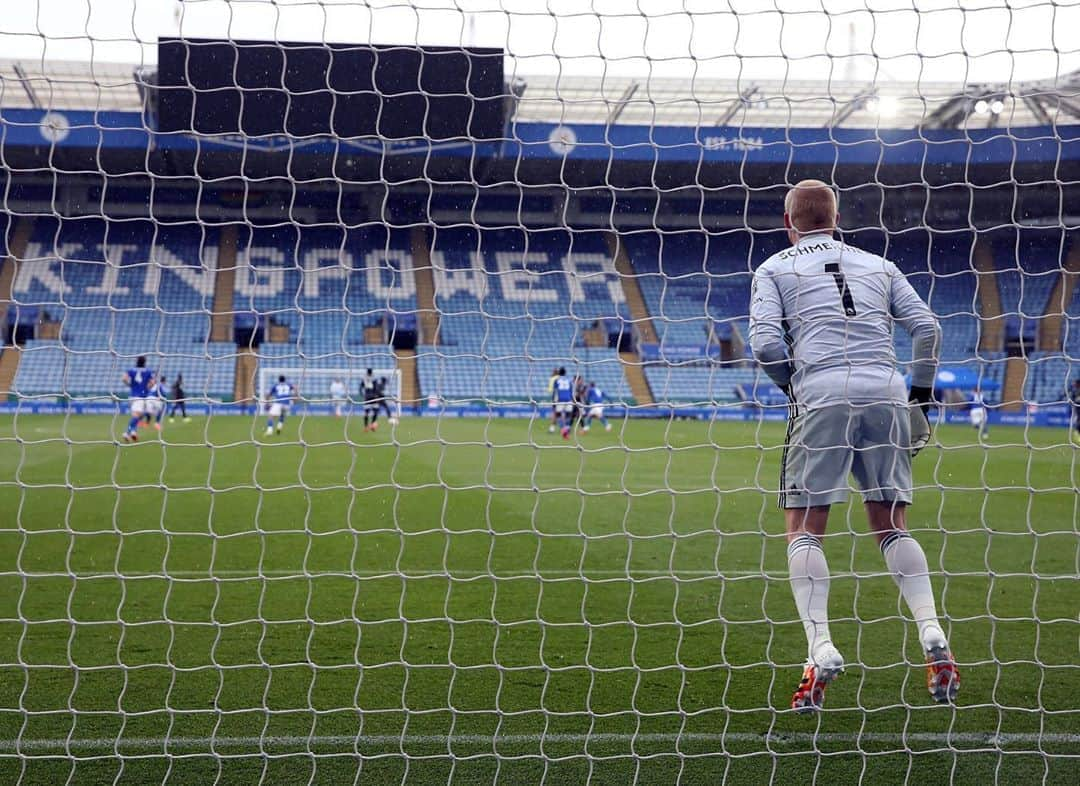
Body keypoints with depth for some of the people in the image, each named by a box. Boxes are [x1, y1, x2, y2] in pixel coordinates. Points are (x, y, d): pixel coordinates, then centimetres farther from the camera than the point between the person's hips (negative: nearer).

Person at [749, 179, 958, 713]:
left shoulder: (774, 269, 12)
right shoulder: (877, 266, 21)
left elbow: (765, 344, -3)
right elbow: (927, 329, 12)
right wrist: (920, 396, 20)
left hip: (822, 397, -3)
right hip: (886, 395, 4)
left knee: (804, 531, 1)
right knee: (892, 527, 13)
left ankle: (820, 650, -13)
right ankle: (932, 636, -3)